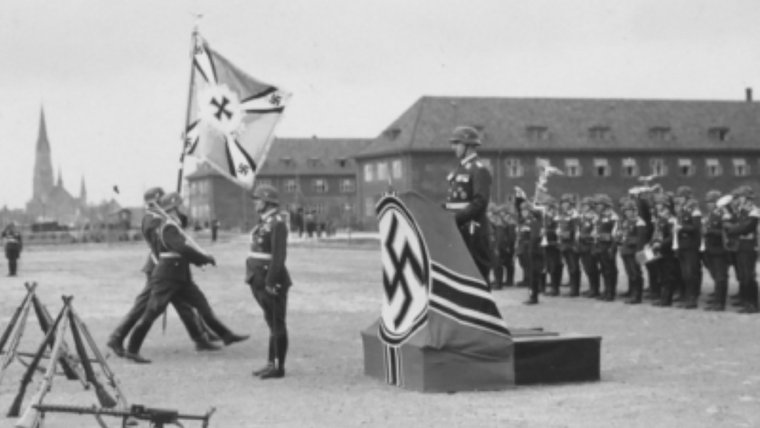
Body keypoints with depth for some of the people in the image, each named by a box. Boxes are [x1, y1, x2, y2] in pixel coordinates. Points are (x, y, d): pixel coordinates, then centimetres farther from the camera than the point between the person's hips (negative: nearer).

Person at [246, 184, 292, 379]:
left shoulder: (277, 223, -15)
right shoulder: (264, 222, 14)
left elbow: (279, 256, -21)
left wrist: (270, 282, -23)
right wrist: (257, 281, 18)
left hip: (272, 281, -9)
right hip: (261, 280, 9)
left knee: (277, 324, -2)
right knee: (272, 324, 15)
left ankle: (278, 367, 3)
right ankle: (271, 363, 21)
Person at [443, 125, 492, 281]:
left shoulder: (479, 170, -10)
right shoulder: (458, 170, 17)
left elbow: (480, 202, -19)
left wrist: (457, 217, -23)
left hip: (472, 228, -9)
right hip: (456, 228, 9)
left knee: (477, 271, -3)